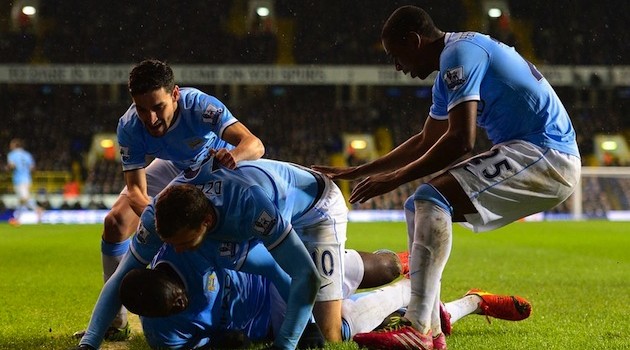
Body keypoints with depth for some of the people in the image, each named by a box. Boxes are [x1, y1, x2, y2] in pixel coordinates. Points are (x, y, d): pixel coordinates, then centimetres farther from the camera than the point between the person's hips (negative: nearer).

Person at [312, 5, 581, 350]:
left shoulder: (459, 53, -12)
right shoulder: (451, 65, 20)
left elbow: (461, 140, -22)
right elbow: (425, 142, 30)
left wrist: (394, 179, -13)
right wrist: (354, 172, 30)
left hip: (545, 155, -11)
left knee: (432, 198, -23)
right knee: (419, 208, 12)